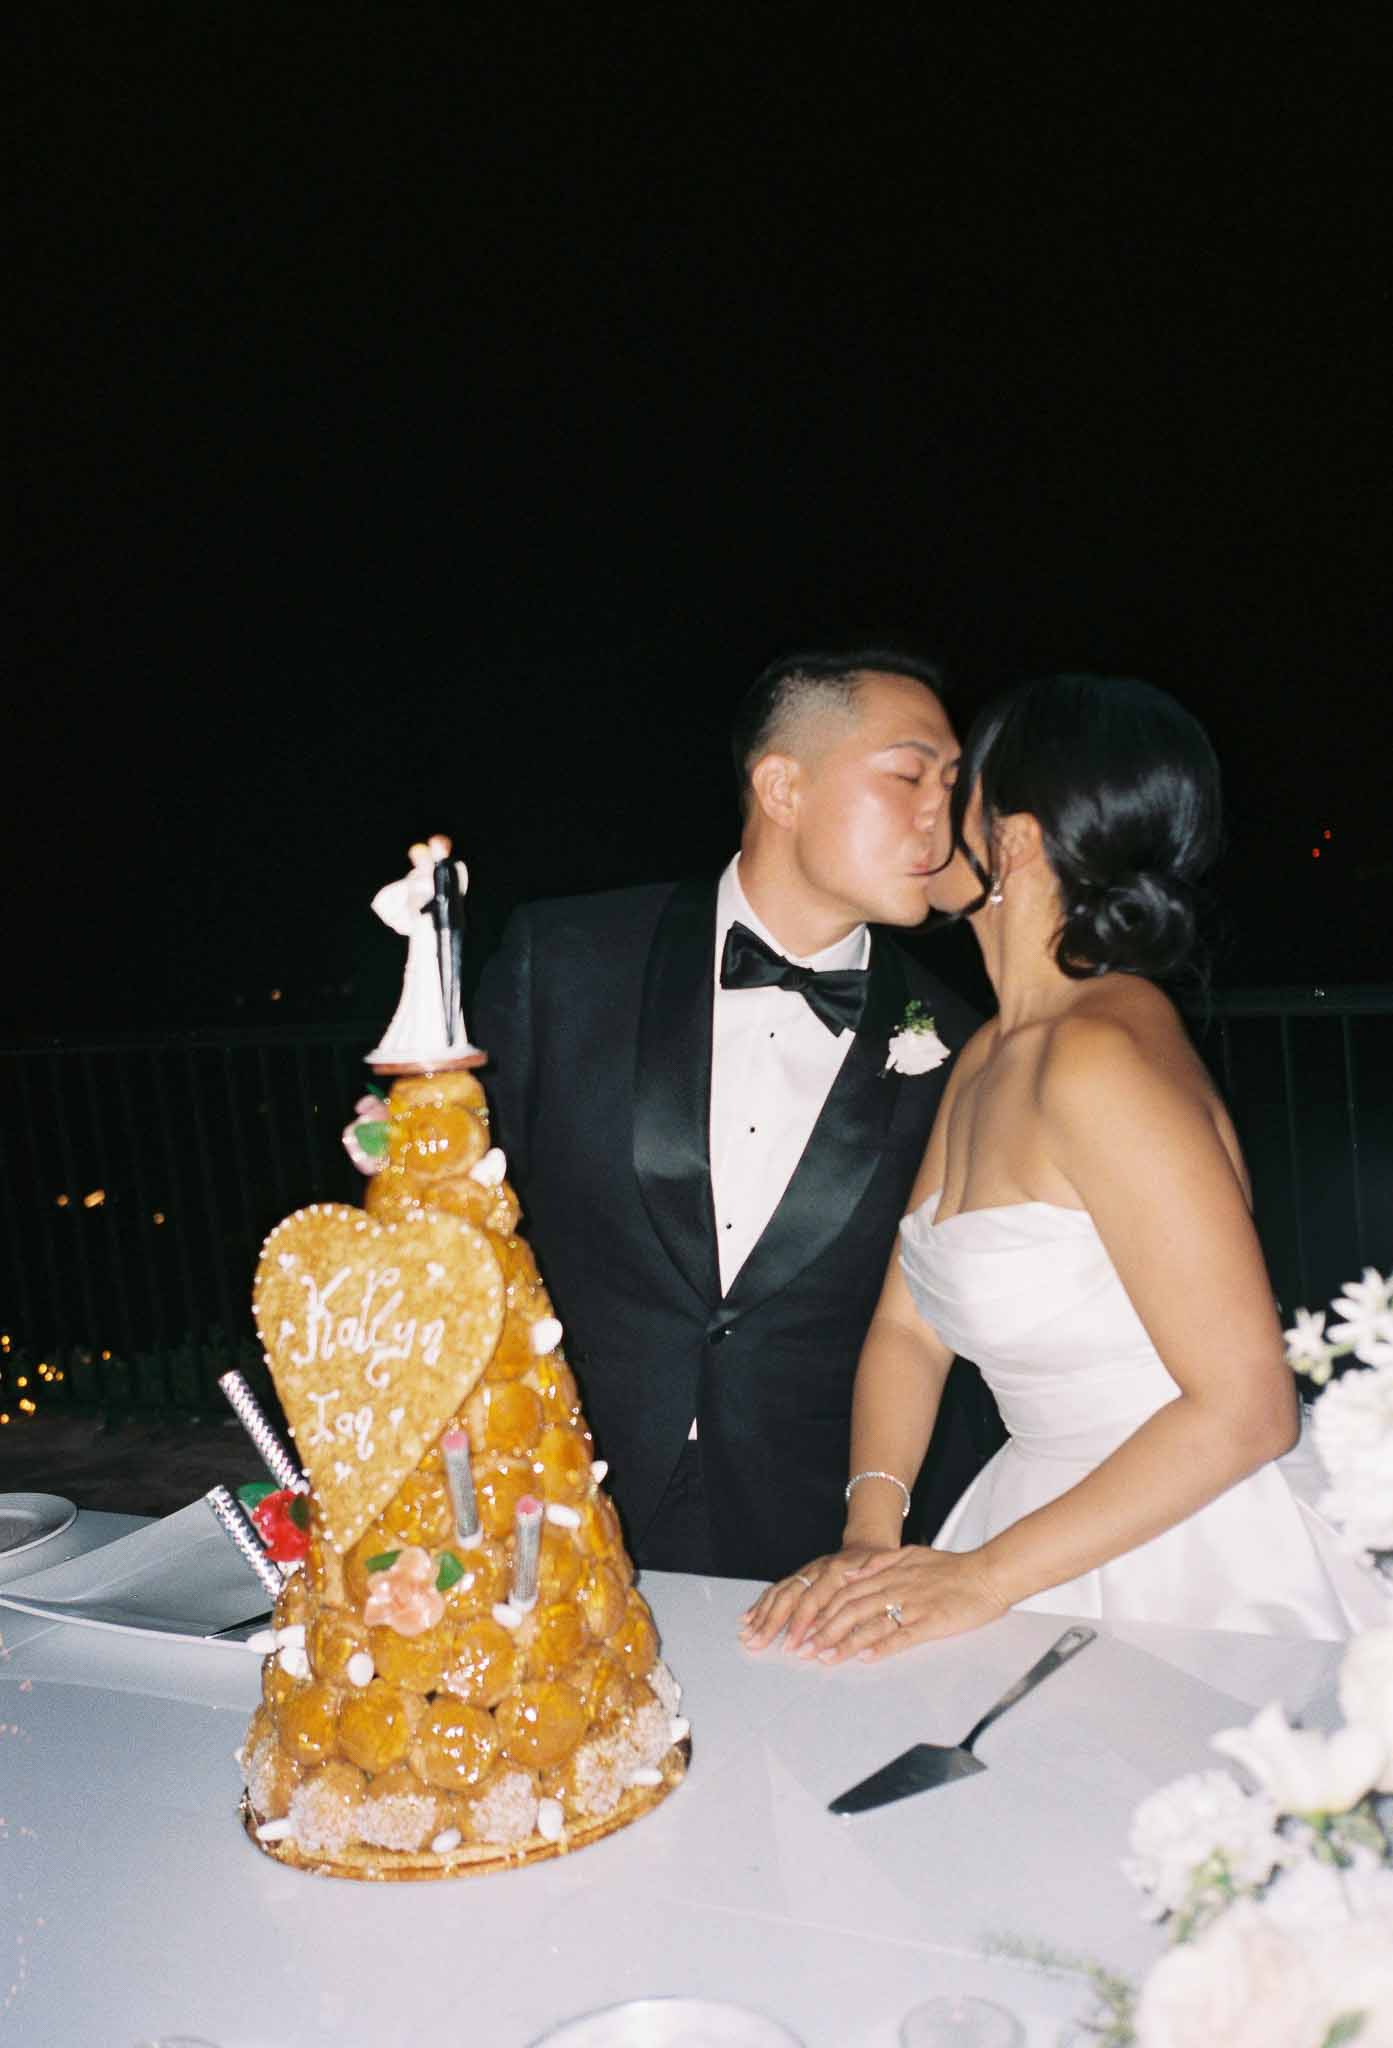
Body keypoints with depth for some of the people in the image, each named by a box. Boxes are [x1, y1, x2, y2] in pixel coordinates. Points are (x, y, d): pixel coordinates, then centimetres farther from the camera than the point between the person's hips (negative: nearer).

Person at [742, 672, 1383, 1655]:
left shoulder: (1102, 1056, -22)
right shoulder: (988, 1059, 4)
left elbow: (1245, 1407, -23)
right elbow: (908, 1327, 7)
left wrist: (986, 1575, -17)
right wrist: (871, 1535, -8)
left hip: (1197, 1569, -7)